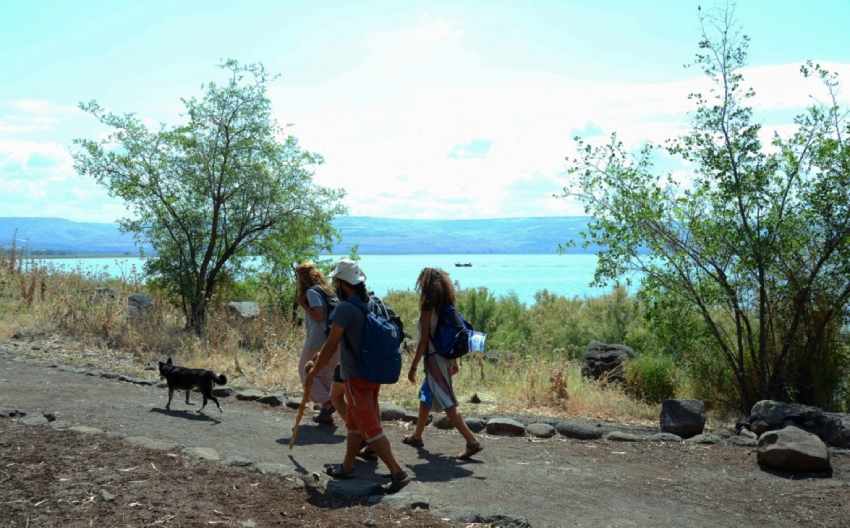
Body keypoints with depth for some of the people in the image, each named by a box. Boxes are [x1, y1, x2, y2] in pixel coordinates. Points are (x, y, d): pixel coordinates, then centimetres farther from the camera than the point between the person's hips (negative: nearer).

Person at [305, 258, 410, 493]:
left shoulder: (345, 308, -20)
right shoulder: (373, 303, 4)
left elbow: (331, 346, -17)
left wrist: (314, 371, -3)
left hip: (356, 377, -9)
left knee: (370, 429, -2)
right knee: (354, 423, 22)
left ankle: (397, 472, -2)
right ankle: (347, 467, 34)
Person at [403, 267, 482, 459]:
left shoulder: (428, 308, -15)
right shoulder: (446, 307, 7)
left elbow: (424, 341, -17)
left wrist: (413, 367, -11)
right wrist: (454, 361, 20)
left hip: (434, 360, -9)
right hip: (445, 358, 9)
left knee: (448, 404, -6)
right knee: (425, 397, 23)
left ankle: (472, 442, -9)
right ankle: (417, 437, 35)